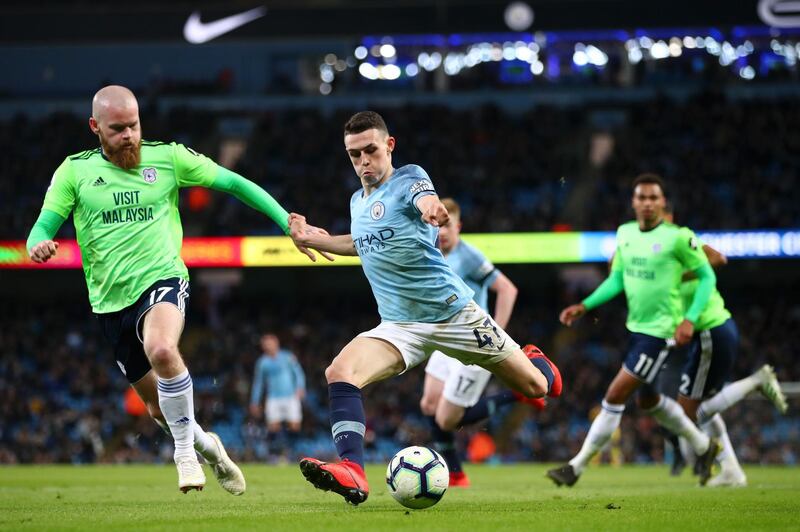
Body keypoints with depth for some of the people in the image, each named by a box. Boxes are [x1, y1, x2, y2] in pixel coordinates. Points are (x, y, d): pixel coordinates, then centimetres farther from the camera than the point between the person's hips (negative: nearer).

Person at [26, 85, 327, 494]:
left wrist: (290, 224, -3)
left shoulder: (167, 157, 0)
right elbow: (43, 227, 1)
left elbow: (233, 183, 3)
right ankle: (206, 445, 42)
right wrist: (39, 246, -25)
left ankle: (185, 451, -16)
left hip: (162, 280, -3)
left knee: (161, 349, -36)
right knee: (158, 406, 10)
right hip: (111, 301, 3)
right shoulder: (75, 171, 1)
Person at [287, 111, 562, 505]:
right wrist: (314, 239, 19)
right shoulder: (357, 202, 10)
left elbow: (426, 199, -37)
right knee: (340, 372, -25)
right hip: (400, 326, 5)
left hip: (453, 313, -4)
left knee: (537, 387, 4)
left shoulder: (408, 178, -10)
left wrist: (431, 209, -61)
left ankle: (536, 363, 43)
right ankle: (352, 473, -35)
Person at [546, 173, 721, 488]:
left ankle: (578, 466, 0)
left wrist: (689, 319, -17)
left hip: (660, 331, -8)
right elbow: (616, 279, 13)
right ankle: (703, 446, 42)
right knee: (648, 399, 22)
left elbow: (707, 277, -8)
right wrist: (584, 306, 2)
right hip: (636, 328, 8)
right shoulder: (625, 233, 4)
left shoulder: (677, 237, -16)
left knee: (615, 397, -9)